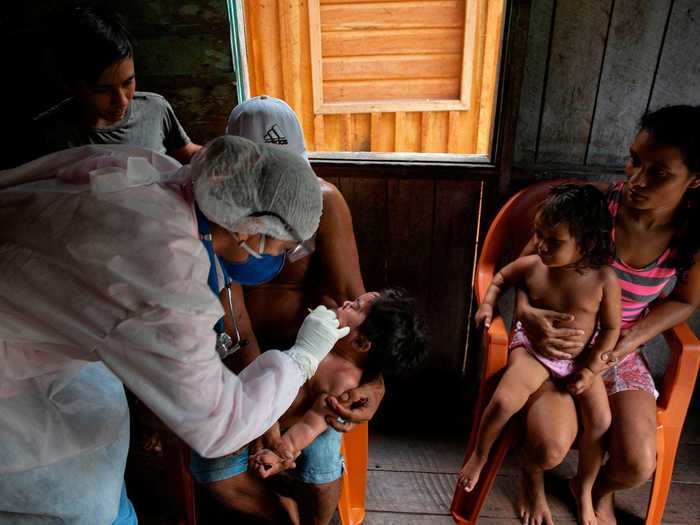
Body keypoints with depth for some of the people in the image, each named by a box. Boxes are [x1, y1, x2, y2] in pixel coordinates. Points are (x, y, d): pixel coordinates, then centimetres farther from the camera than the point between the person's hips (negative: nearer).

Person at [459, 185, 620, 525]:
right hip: (533, 349, 0)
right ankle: (480, 455, 10)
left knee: (600, 421, -11)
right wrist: (488, 303, -8)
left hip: (581, 358, 1)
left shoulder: (604, 279, -18)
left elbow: (611, 328, -7)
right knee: (503, 401, -21)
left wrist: (590, 369, -11)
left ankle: (584, 488, 18)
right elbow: (501, 276, 9)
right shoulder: (531, 265, -14)